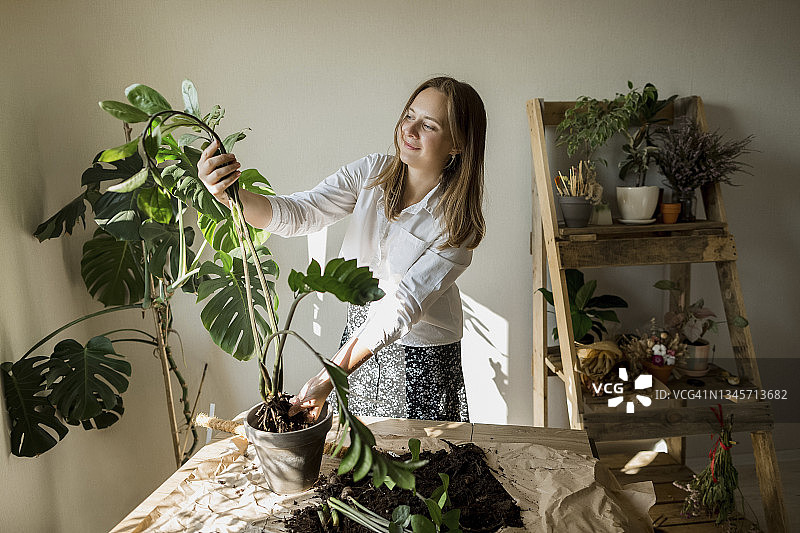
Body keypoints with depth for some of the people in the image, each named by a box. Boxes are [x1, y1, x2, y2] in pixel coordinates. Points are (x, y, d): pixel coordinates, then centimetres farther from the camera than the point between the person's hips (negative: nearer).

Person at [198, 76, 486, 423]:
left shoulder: (458, 223, -21)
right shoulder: (372, 173, -9)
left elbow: (402, 307, -27)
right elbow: (297, 213, -17)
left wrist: (328, 379, -33)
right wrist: (228, 194, -38)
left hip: (422, 358, -3)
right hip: (360, 336, 4)